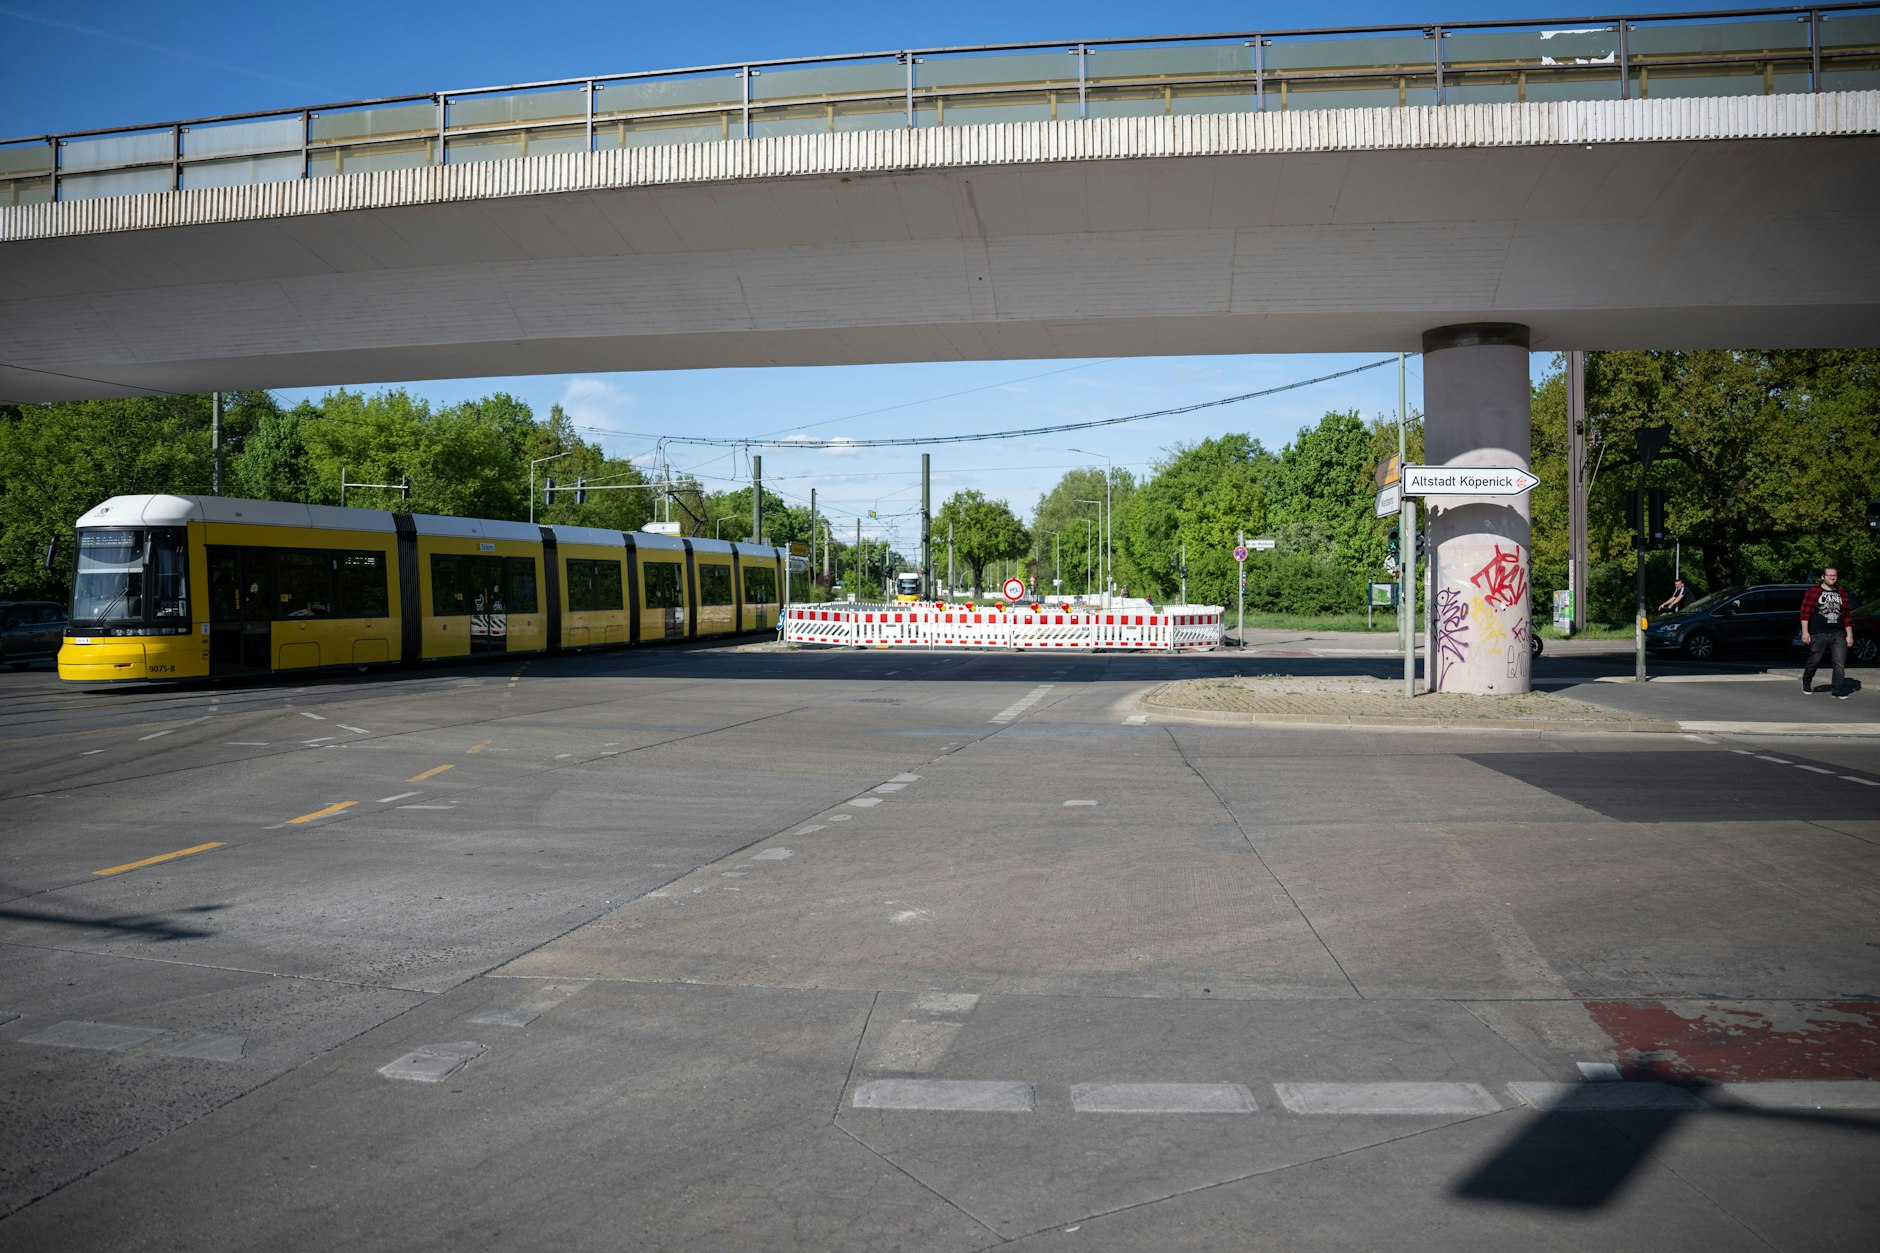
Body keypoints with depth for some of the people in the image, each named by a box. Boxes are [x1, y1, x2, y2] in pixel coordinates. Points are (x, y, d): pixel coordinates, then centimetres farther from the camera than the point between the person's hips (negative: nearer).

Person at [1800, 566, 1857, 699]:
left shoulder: (1842, 593, 14)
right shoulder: (1813, 592, 1)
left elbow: (1847, 615, 15)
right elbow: (1805, 613, -4)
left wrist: (1849, 635, 11)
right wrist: (1805, 632, -10)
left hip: (1838, 634, 3)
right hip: (1818, 634, -3)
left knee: (1840, 663, -6)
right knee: (1814, 662, 9)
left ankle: (1838, 692, -5)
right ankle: (1806, 684, 32)